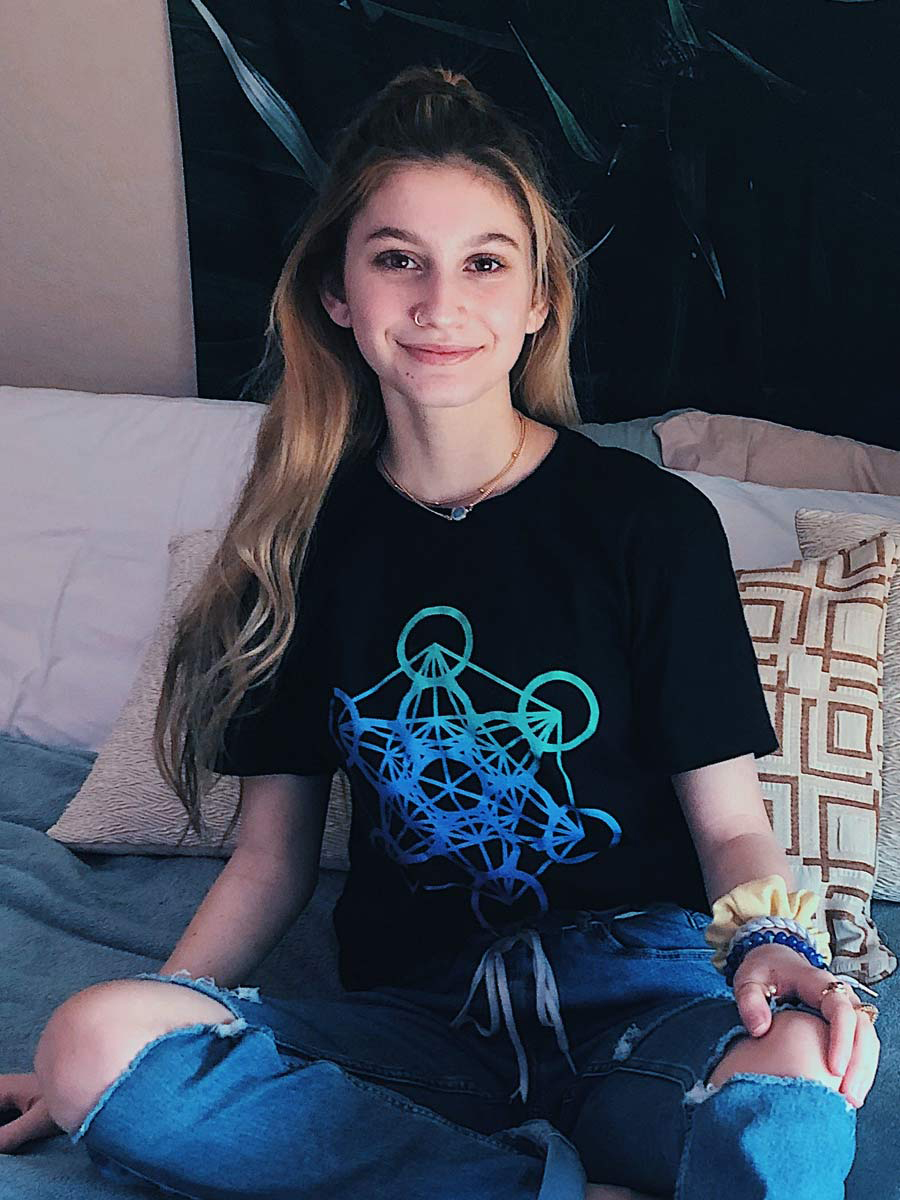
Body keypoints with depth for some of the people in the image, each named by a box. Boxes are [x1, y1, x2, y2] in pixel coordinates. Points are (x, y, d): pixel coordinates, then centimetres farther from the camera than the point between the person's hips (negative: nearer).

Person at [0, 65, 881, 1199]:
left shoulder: (654, 519, -1)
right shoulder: (307, 537, 6)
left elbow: (730, 820, 1)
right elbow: (272, 852, 9)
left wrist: (772, 941, -22)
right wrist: (105, 1060, -2)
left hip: (637, 985, -3)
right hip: (410, 1010, 4)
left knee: (792, 1097, -38)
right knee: (93, 1040, -26)